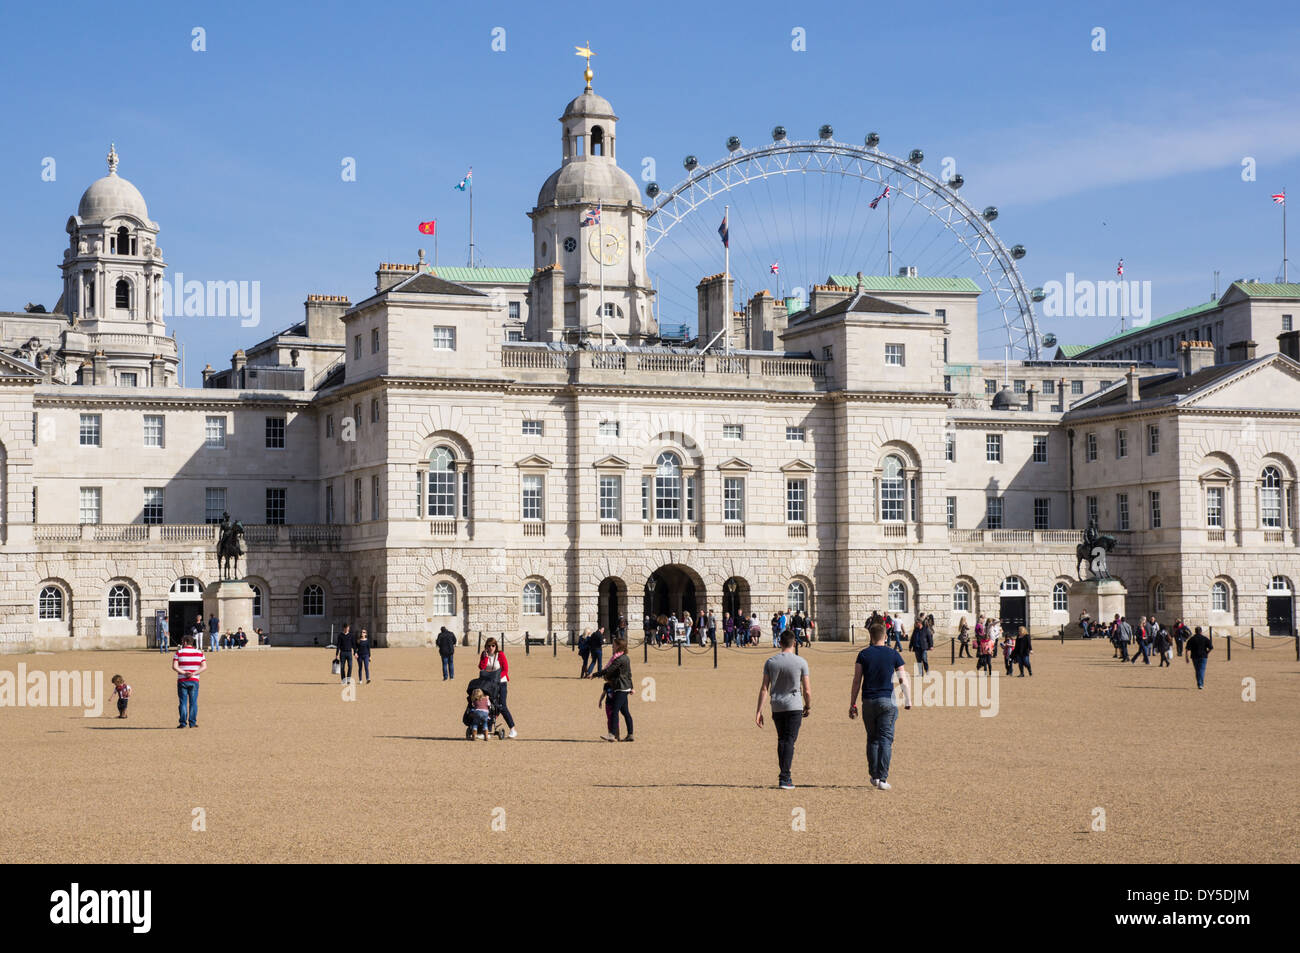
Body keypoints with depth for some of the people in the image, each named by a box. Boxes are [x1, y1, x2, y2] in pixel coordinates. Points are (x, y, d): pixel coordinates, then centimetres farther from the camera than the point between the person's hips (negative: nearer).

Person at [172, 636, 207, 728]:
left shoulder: (179, 652, -1)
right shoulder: (199, 653, 5)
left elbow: (174, 667, -11)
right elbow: (204, 667, -3)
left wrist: (184, 673, -11)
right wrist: (194, 673, -8)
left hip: (182, 681, -1)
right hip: (194, 681, 1)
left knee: (183, 702, 2)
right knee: (193, 702, 4)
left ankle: (183, 723, 0)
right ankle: (192, 723, 2)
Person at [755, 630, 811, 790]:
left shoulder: (770, 662, 1)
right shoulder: (801, 662, -5)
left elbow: (764, 688, -1)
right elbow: (807, 689, -4)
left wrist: (759, 711, 0)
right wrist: (808, 706, 12)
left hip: (776, 707, 3)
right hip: (794, 706, -3)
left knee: (781, 740, 16)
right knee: (789, 741, -3)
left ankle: (784, 775, 21)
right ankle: (784, 778, -10)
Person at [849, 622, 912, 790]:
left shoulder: (863, 655, 2)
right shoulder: (893, 654, 1)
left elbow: (856, 681, 0)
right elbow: (904, 680, 2)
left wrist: (852, 704, 3)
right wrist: (908, 701, 12)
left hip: (868, 701, 1)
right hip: (887, 701, -1)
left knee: (872, 739, 14)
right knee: (886, 740, -1)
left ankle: (874, 776, 16)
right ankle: (882, 779, -7)